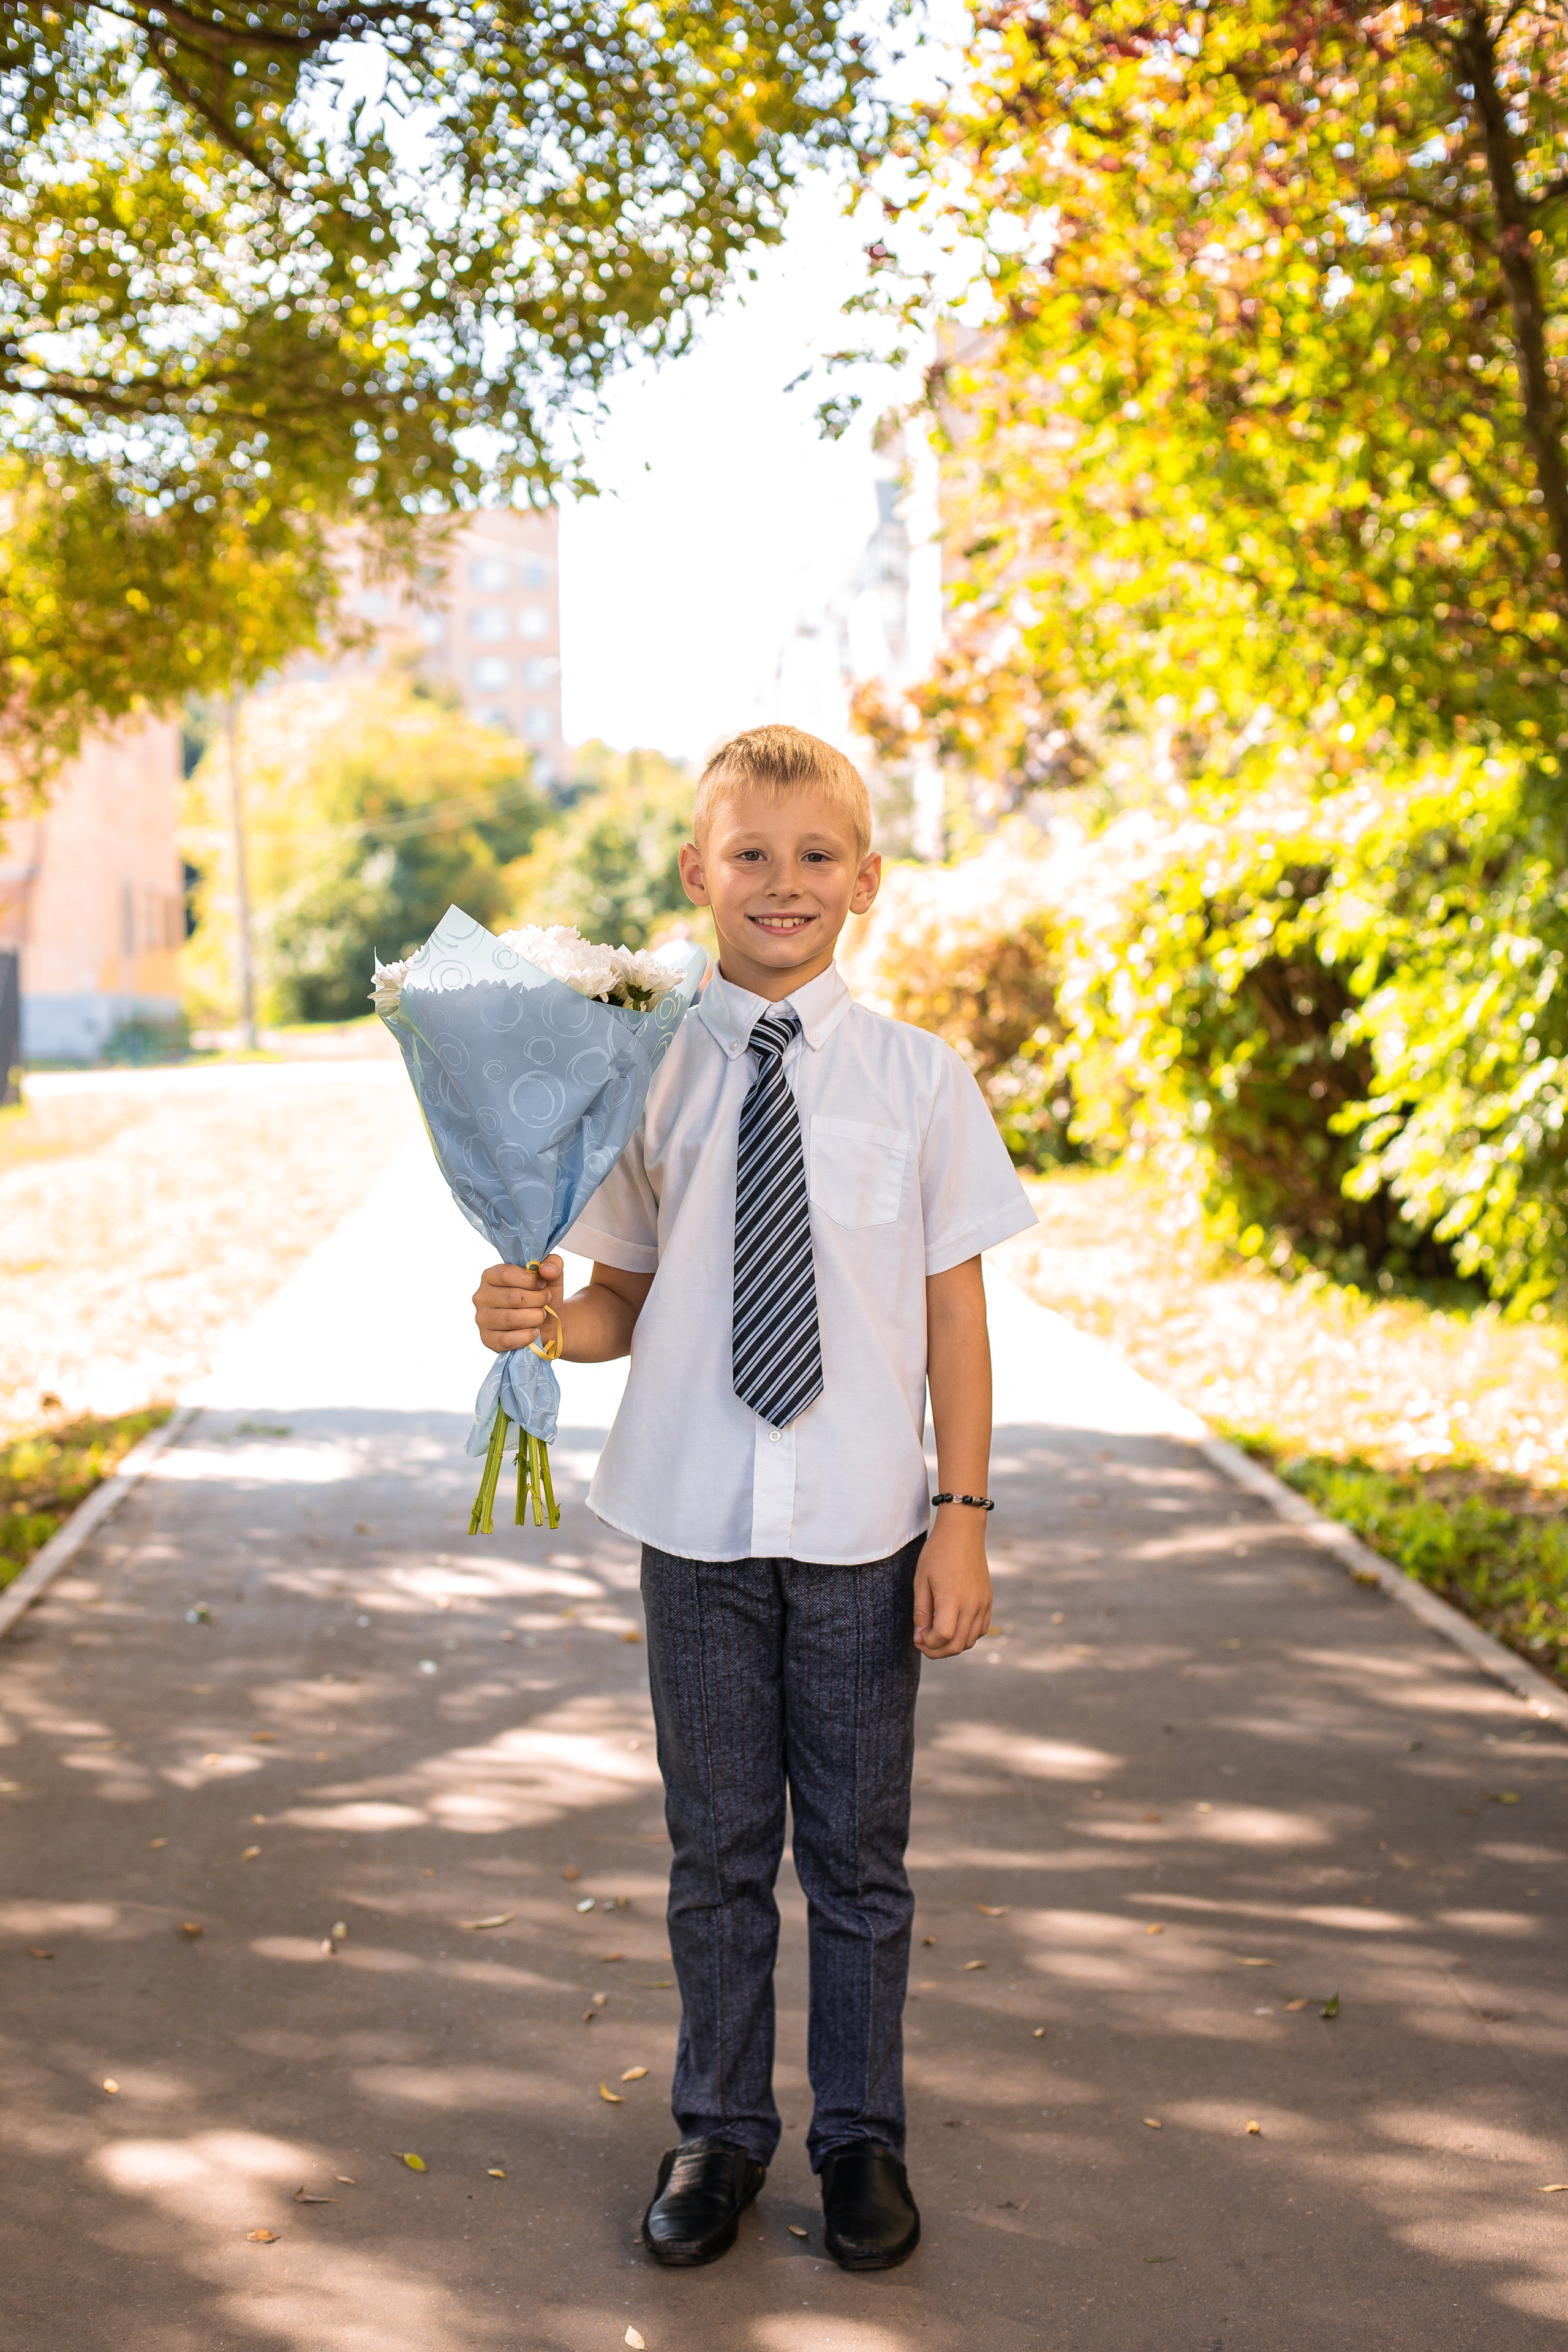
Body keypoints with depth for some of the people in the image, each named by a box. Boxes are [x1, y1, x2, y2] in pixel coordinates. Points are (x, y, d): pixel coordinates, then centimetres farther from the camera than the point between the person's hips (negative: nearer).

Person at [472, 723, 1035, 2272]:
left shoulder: (918, 1078, -3)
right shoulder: (649, 1074, -1)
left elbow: (955, 1310, 0)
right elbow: (630, 1296, 4)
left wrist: (962, 1517, -3)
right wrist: (542, 1318, -17)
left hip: (863, 1527, 0)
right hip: (697, 1521, 1)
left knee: (858, 1852, 12)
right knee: (717, 1848, 13)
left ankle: (861, 2139, 31)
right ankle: (720, 2130, 32)